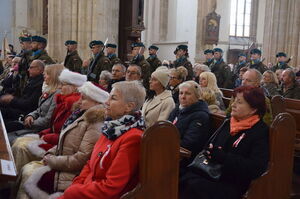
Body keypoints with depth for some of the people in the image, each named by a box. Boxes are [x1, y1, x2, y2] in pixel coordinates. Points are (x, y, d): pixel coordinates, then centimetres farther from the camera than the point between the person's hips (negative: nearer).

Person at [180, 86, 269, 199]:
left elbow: (256, 168, -17)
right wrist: (210, 150, 0)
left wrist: (223, 157, -19)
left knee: (193, 187, -30)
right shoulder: (228, 123, 17)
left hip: (232, 185, -6)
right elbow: (211, 143, 25)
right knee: (182, 181, -23)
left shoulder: (261, 131, -6)